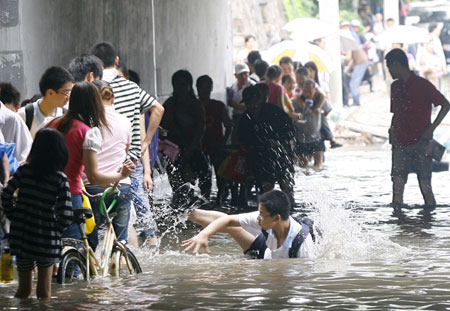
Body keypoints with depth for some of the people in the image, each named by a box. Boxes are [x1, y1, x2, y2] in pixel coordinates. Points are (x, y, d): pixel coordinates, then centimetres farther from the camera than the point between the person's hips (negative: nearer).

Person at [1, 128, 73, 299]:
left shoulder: (24, 170, -4)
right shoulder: (61, 179, -10)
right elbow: (66, 216, -14)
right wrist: (55, 229, 5)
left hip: (21, 235, 3)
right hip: (47, 239, -3)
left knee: (23, 289, 17)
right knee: (44, 292, 9)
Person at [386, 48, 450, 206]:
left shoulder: (422, 85, -6)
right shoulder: (395, 87, 14)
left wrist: (431, 128, -11)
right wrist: (392, 129, 4)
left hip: (420, 143, -5)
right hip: (400, 143, 5)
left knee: (425, 186, -5)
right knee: (397, 184, -4)